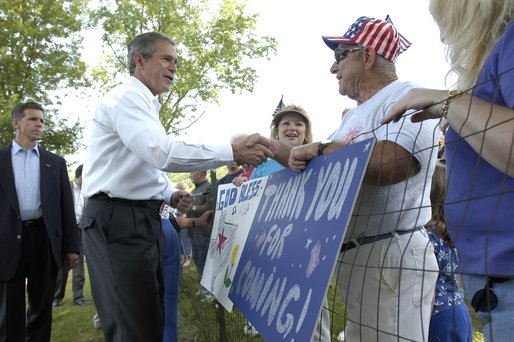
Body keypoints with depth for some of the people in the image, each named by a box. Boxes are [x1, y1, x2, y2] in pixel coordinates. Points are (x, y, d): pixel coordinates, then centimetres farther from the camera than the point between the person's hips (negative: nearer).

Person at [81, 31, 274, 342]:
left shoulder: (144, 106, 22)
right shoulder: (126, 97, -9)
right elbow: (161, 152, -26)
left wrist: (171, 196, 6)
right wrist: (233, 152, -28)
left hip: (143, 218, 10)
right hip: (118, 219, -10)